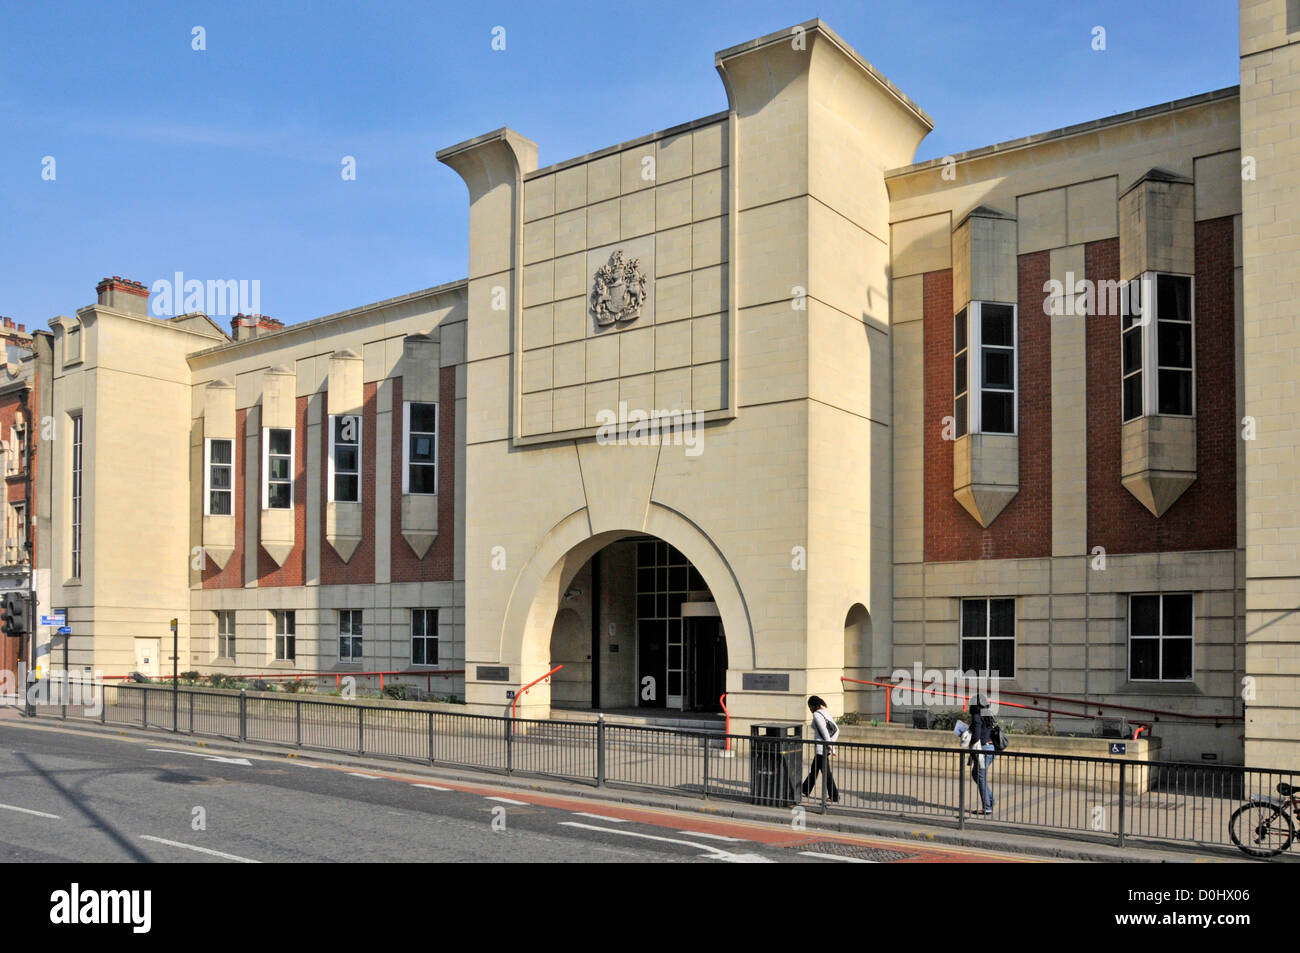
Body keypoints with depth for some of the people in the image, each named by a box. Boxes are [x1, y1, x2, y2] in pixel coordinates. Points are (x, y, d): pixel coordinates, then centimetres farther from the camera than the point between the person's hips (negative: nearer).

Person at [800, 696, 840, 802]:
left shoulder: (816, 714, -14)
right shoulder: (826, 713, 12)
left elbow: (824, 732, -20)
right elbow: (836, 730, 13)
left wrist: (831, 749, -17)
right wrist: (831, 744, 13)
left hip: (822, 748, -9)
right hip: (826, 747, 9)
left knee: (826, 772, 0)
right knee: (814, 769, 19)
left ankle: (834, 796, 7)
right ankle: (805, 791, 30)